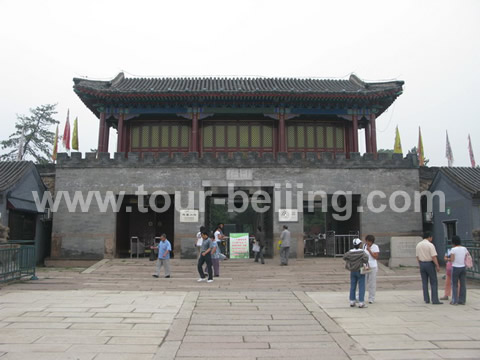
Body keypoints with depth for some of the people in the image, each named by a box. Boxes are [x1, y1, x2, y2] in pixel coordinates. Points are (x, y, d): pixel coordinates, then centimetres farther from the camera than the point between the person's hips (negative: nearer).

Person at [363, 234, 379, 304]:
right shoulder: (364, 246, 5)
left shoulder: (375, 247, -9)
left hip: (373, 267, -4)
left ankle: (371, 299, 13)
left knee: (372, 283, 3)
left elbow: (376, 257, -15)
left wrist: (369, 250, -22)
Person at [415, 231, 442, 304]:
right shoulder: (430, 245, -13)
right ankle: (435, 300, -1)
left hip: (422, 264, 5)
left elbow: (417, 257, 8)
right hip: (430, 264, -5)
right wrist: (437, 266, -9)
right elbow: (434, 257, -17)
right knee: (434, 282, 2)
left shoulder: (418, 245, 5)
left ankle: (426, 299, 11)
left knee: (424, 283, 10)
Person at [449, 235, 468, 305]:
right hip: (463, 267, 5)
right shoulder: (464, 248, 3)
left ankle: (454, 301, 2)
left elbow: (452, 259, -13)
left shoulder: (453, 249, -12)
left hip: (455, 268, -5)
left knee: (454, 285, 3)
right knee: (463, 285, 8)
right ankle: (462, 301, 11)